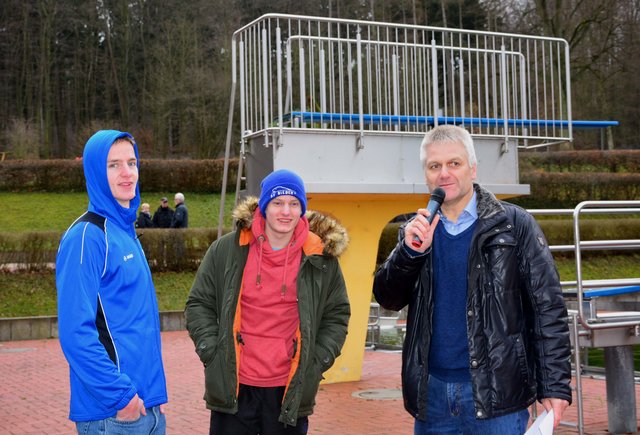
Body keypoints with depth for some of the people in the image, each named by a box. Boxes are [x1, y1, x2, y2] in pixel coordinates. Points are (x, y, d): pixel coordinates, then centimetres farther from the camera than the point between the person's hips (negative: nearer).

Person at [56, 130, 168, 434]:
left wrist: (154, 392, 16)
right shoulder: (86, 237, -14)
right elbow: (75, 332, -21)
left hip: (148, 405, 8)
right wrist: (121, 394, -19)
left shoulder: (127, 232, 12)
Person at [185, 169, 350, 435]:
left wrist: (317, 361, -1)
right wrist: (211, 352, -5)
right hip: (233, 387, 0)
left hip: (290, 391, 1)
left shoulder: (321, 259, 1)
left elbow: (337, 314, 10)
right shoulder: (226, 250, 0)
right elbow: (199, 304, 6)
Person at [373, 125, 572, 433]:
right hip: (431, 393, 4)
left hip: (495, 394, -4)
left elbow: (547, 309, -5)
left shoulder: (514, 225, -3)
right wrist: (410, 251, -14)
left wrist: (555, 387, -11)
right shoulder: (417, 231, 9)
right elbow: (388, 299, 3)